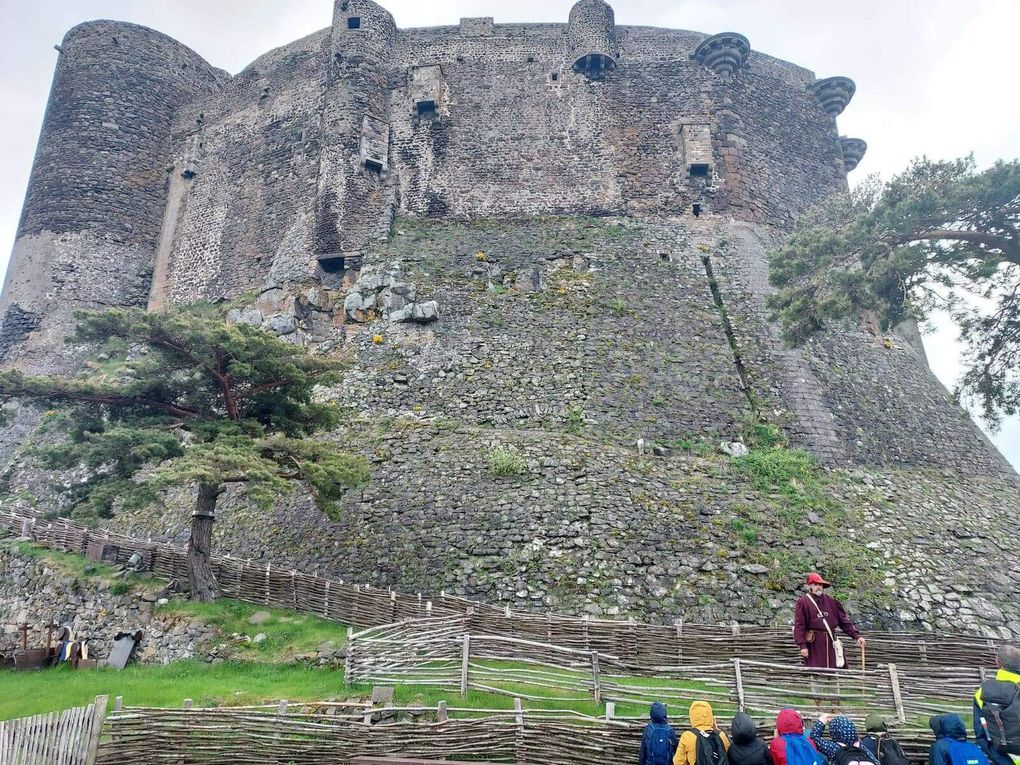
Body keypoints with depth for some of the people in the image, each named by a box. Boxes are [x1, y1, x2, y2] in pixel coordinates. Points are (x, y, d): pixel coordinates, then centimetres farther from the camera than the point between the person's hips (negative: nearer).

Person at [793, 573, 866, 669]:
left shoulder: (830, 601, 11)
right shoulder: (803, 602, -4)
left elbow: (844, 620, 12)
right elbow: (799, 625, -7)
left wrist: (857, 636, 3)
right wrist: (802, 645, -15)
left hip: (830, 643, 5)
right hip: (814, 644, -5)